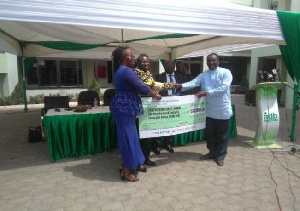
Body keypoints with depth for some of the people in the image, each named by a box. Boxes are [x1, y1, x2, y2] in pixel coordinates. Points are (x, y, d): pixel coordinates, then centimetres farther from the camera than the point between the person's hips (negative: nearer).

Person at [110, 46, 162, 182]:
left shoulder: (121, 70, 17)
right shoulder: (126, 70, -16)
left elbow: (133, 88, 20)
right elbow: (140, 86, -17)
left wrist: (151, 93, 19)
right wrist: (155, 95, -2)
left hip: (124, 107, 10)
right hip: (124, 108, -10)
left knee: (131, 136, 16)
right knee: (127, 137, -3)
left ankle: (133, 164, 30)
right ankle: (126, 171, 9)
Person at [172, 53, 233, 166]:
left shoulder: (225, 72, -7)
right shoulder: (203, 75, 6)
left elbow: (223, 88, -19)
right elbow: (194, 82, -10)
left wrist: (207, 92, -26)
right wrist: (181, 86, -27)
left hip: (223, 109, -4)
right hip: (209, 109, 4)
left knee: (222, 134, 8)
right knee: (210, 133, 15)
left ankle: (220, 155, 24)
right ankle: (212, 152, 34)